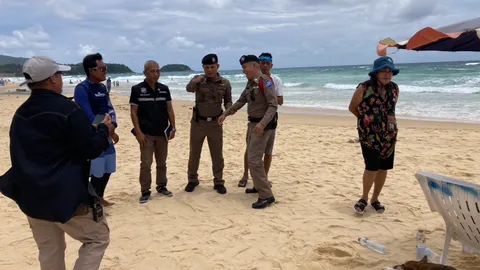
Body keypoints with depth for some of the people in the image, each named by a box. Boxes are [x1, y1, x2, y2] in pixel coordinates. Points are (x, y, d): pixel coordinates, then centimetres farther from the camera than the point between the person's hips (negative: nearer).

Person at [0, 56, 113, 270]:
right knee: (98, 238, 9)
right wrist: (104, 129, 4)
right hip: (66, 196, -8)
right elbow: (92, 150, -17)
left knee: (49, 252, 18)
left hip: (31, 196, 8)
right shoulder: (67, 109, -16)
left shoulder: (20, 114, 8)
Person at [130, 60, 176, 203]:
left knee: (162, 162, 13)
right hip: (146, 134, -4)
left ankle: (162, 186, 26)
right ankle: (145, 192, 9)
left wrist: (173, 128, 2)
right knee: (145, 164, 0)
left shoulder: (164, 89, 5)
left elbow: (169, 109, 9)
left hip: (162, 133, 4)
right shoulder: (137, 89, -5)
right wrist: (138, 132, -12)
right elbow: (133, 112, -6)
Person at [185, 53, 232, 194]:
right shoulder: (198, 79, -7)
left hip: (215, 123, 1)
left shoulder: (225, 83, -2)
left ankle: (218, 182, 19)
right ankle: (192, 180, 26)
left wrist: (229, 109, -15)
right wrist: (195, 81, -50)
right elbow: (189, 88, -28)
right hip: (198, 122, 0)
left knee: (217, 155, 6)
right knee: (194, 153, 10)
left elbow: (228, 100, 8)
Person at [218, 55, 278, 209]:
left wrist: (262, 124, -35)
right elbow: (241, 101, 20)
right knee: (253, 156, 19)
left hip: (263, 125, -10)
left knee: (253, 160, -13)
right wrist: (225, 113, 17)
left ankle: (266, 195, -8)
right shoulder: (250, 83, 9)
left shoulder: (265, 81, -18)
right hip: (253, 123, 10)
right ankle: (261, 185, 35)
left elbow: (273, 105, -24)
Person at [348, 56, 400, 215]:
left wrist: (389, 119, 8)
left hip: (389, 134, 5)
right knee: (372, 167, -11)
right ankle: (364, 198, 12)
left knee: (383, 168, 8)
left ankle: (375, 199, 25)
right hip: (369, 134, -5)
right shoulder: (364, 88, -14)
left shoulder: (394, 88, 2)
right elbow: (352, 108, -1)